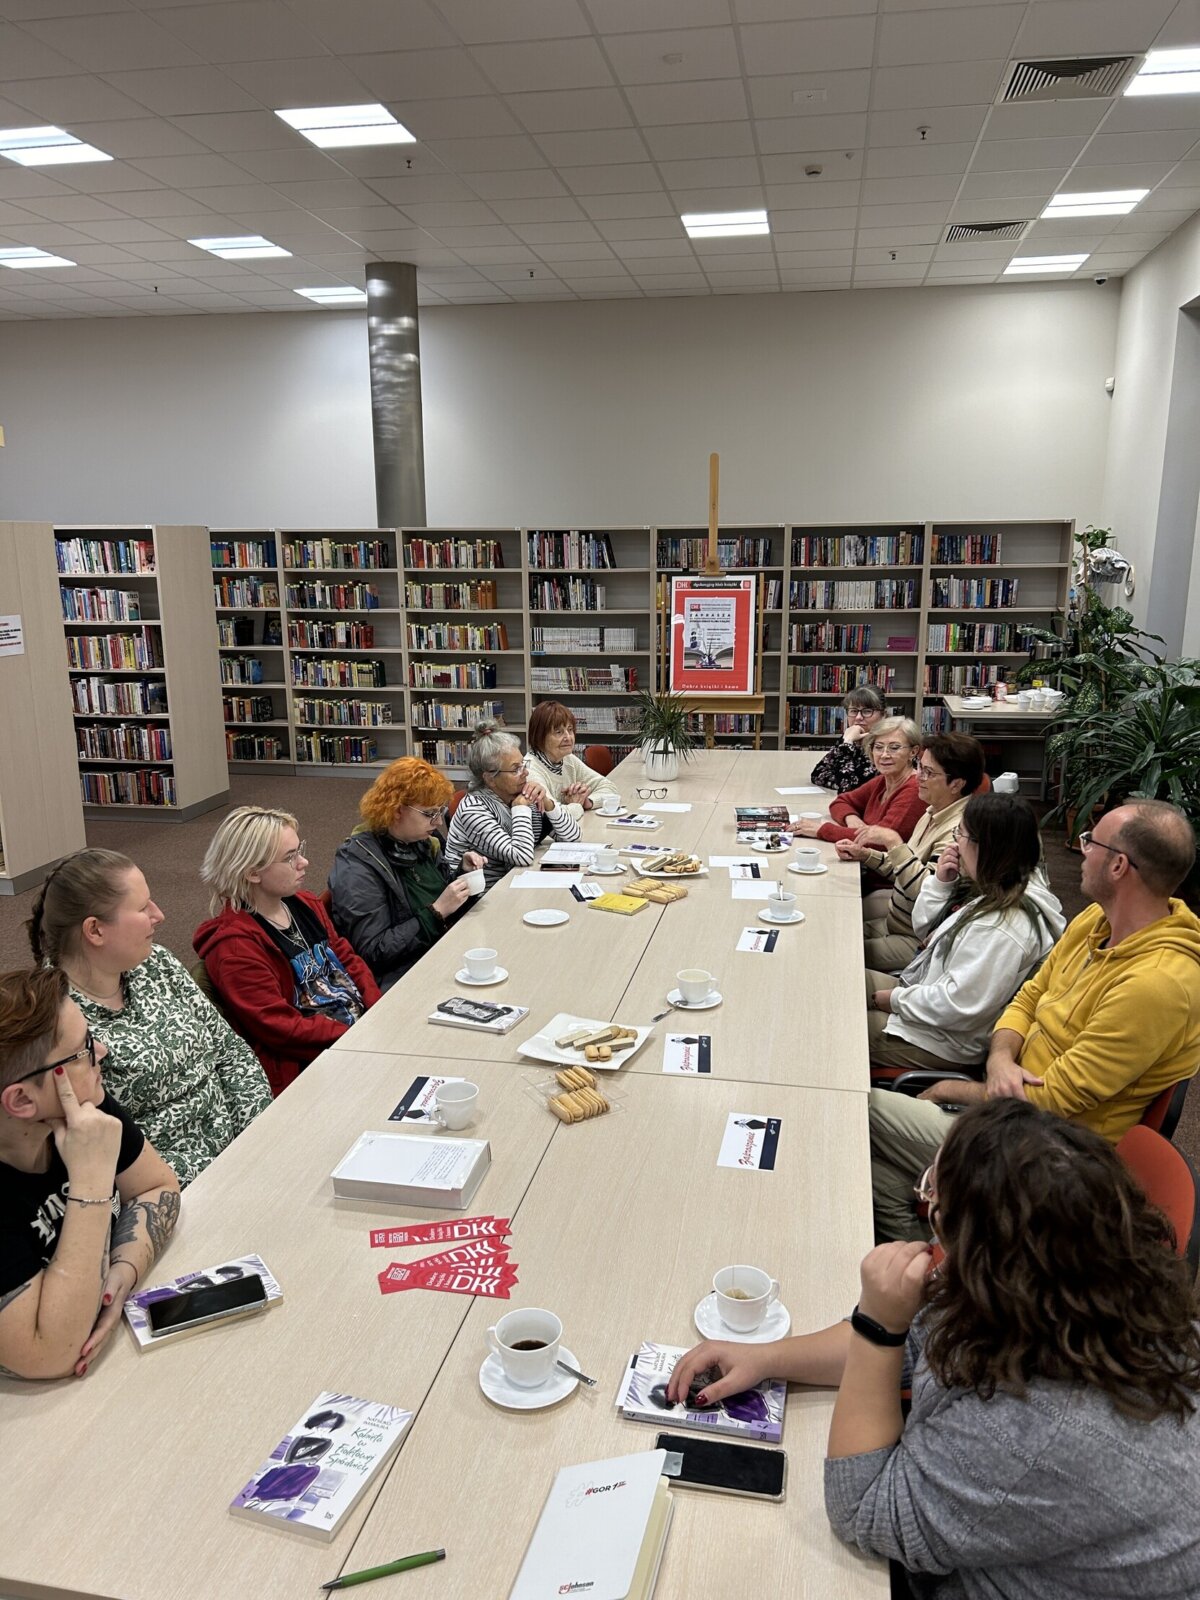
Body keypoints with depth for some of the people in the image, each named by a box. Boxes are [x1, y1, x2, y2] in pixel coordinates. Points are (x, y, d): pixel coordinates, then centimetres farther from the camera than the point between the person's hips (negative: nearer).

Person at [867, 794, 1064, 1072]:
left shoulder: (1002, 927, -31)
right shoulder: (987, 888, -1)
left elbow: (956, 1006, -29)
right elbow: (924, 930, 10)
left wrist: (894, 999, -15)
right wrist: (941, 882, -7)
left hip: (945, 1044, -9)